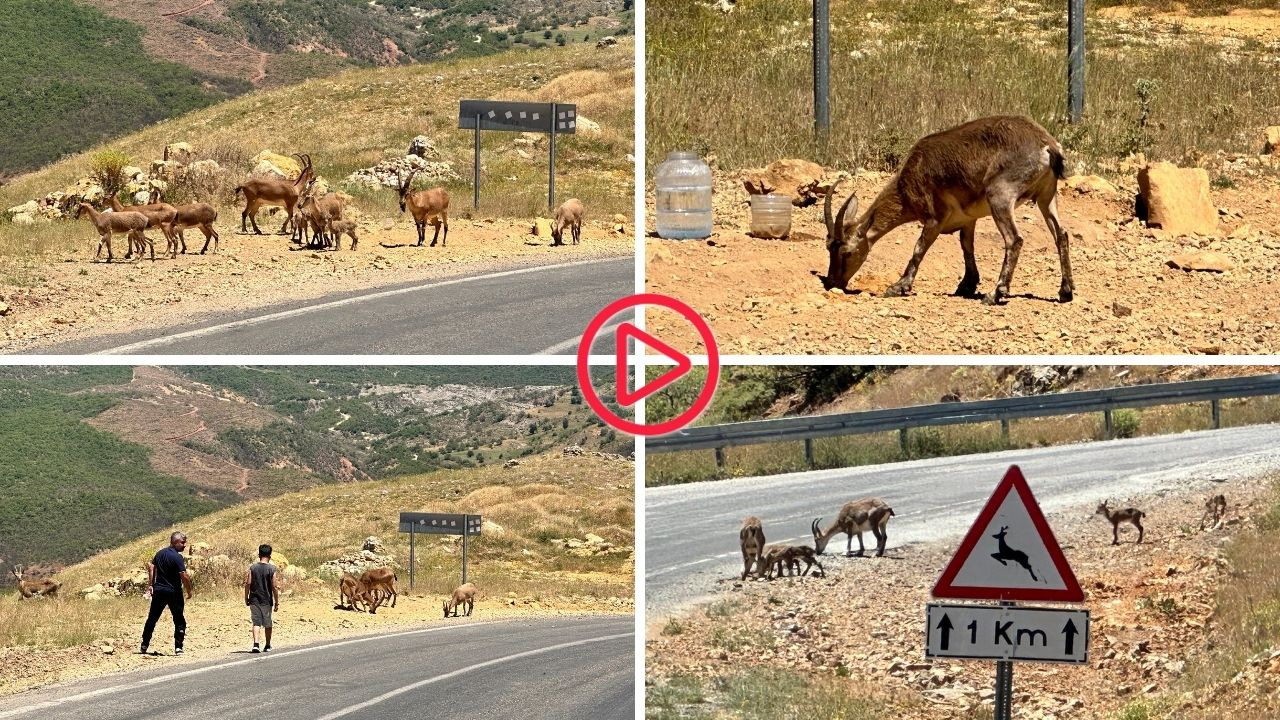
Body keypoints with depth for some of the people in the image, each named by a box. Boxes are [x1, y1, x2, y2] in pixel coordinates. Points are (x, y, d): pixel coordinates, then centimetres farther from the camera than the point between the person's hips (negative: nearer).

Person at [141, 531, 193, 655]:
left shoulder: (160, 553, 7)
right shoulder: (177, 557, -15)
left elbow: (151, 566, 12)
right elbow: (184, 576, -21)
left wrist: (150, 585, 16)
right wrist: (189, 591, -8)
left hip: (158, 591, 6)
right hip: (173, 593, -6)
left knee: (152, 618, 15)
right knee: (179, 621, 4)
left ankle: (144, 645, 20)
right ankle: (178, 648, -4)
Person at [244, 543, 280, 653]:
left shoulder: (253, 568, -2)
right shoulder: (271, 569, -7)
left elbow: (248, 584, -4)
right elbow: (274, 587, -7)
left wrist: (246, 598, 7)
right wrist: (277, 602, 0)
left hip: (254, 600, 1)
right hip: (267, 601, -1)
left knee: (256, 622, 0)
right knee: (267, 624, 12)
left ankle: (255, 644, -17)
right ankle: (267, 646, 23)